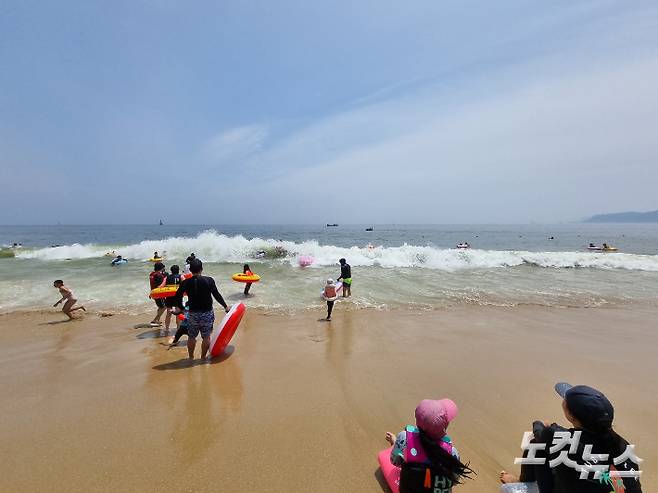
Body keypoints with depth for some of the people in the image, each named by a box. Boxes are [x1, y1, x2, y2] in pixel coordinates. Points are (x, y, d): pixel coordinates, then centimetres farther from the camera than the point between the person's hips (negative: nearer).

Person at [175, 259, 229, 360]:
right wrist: (225, 306, 1)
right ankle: (203, 357, 19)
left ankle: (191, 357, 29)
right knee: (206, 337, 12)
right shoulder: (209, 280, -10)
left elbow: (178, 296, -5)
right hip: (207, 313, -1)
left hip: (193, 314, 2)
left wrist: (181, 308, 11)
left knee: (191, 337, 18)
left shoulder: (186, 282, -5)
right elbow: (216, 295, -8)